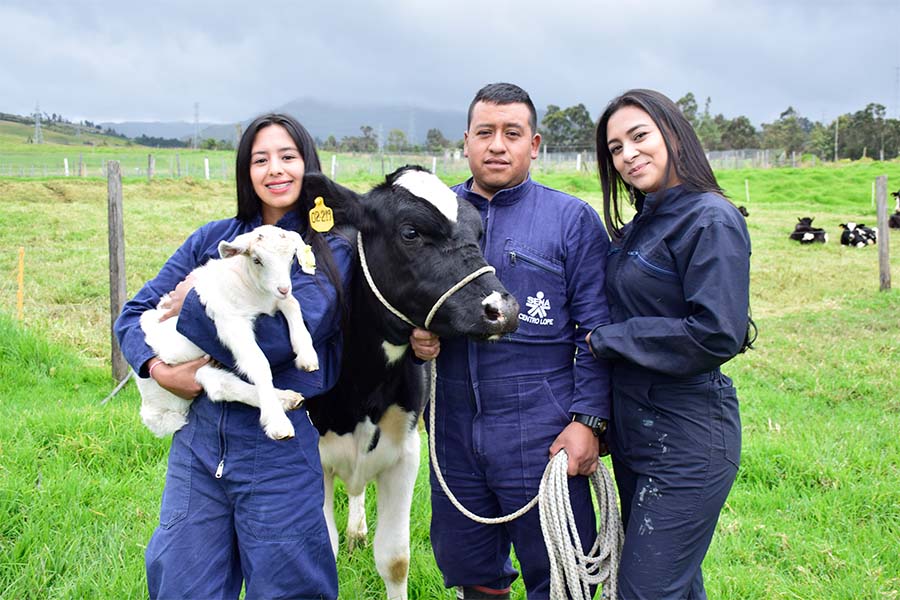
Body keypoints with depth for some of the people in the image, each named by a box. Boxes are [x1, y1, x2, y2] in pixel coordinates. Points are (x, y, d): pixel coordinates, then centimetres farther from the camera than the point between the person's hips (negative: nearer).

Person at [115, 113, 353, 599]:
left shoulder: (330, 252, -4)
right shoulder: (214, 239, 7)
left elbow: (281, 340, -19)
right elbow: (133, 314, 8)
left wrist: (193, 304, -11)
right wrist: (158, 368, -12)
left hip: (278, 445, -3)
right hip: (198, 435, 3)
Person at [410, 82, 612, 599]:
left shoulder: (572, 219, -2)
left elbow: (597, 331, -5)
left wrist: (589, 420, -13)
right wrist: (415, 337, -4)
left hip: (542, 439, -4)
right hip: (455, 434, 4)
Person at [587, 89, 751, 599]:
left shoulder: (711, 220, -15)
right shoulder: (641, 226, 11)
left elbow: (717, 334, -24)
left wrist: (608, 339, -15)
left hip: (688, 437, -9)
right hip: (635, 431, 9)